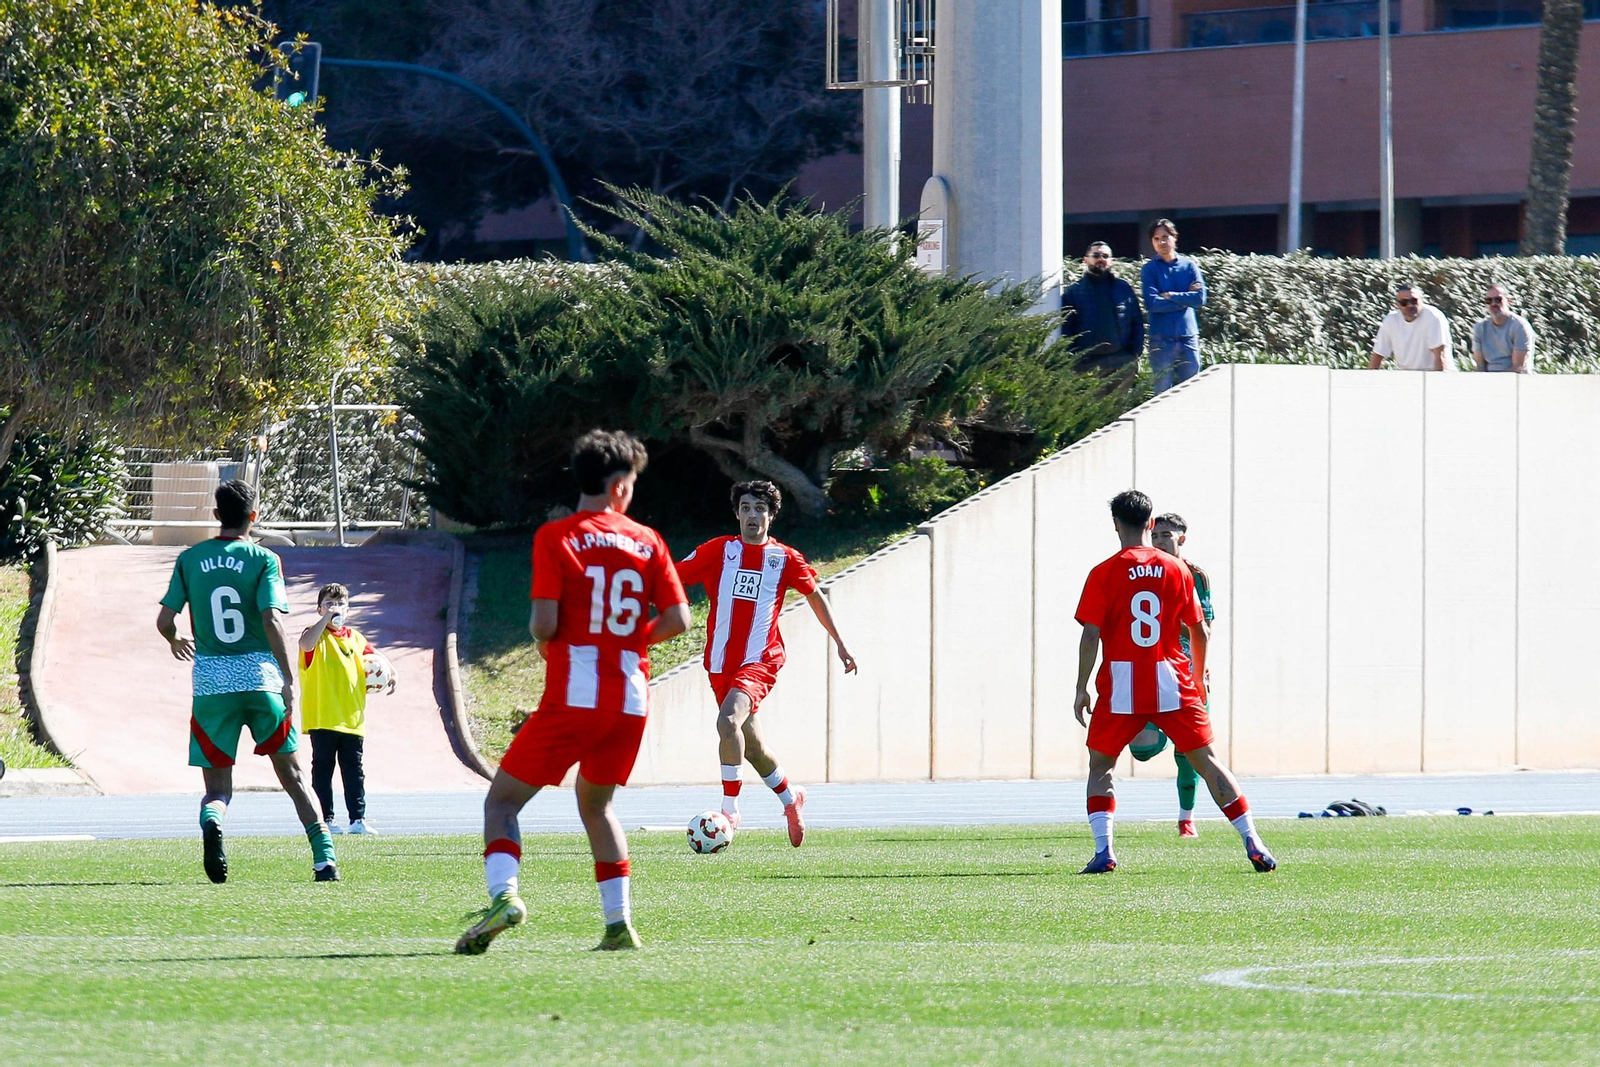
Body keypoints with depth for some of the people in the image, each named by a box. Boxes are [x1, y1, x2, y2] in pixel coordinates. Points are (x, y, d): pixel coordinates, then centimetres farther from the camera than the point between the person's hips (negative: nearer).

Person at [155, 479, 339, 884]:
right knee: (291, 773, 12)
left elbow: (164, 620, 4)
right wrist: (289, 679, -10)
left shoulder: (190, 559, 6)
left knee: (217, 785, 5)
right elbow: (271, 619, -13)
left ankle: (211, 822, -30)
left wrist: (175, 642, 27)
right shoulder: (264, 560, -2)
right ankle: (324, 857, 7)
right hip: (259, 676, -1)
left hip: (210, 682, 1)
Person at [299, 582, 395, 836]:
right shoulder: (317, 635, -3)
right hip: (322, 717, -5)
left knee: (353, 769, 6)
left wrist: (388, 674, 4)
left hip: (352, 717, 5)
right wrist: (326, 619, -31)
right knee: (323, 769, 0)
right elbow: (306, 645, -27)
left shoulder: (355, 638, 13)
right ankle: (326, 819, 4)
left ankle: (358, 819, 8)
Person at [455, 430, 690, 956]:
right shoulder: (647, 541, 7)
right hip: (631, 699, 4)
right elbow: (678, 619, 3)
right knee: (595, 804, 24)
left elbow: (544, 624, -11)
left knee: (502, 799, 4)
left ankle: (503, 893, -22)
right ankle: (619, 923, 15)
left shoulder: (555, 537, -4)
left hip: (573, 696, -4)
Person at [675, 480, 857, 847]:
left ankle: (729, 810, -21)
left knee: (728, 721, -28)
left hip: (760, 661, -4)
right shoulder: (719, 551, 3)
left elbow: (815, 595, 16)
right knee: (748, 741, 15)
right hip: (721, 664, 4)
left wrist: (840, 644, 19)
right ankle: (790, 798, 41)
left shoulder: (785, 558, 2)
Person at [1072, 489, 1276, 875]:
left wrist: (1082, 688, 0)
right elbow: (1199, 632, 10)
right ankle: (1253, 844, 1)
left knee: (1100, 764, 13)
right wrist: (1198, 677, 24)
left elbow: (1091, 636, -7)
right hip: (1172, 684, 2)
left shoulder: (1104, 574, -2)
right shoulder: (1177, 571, 6)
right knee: (1205, 760, 6)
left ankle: (1103, 851, -1)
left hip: (1122, 686, -2)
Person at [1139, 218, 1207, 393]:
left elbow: (1200, 298, -5)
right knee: (1163, 393, 0)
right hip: (1161, 340, -2)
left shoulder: (1189, 265, 7)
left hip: (1188, 338, 2)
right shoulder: (1149, 269, 2)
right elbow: (1151, 303, -11)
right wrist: (1184, 300, -7)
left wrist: (1170, 296, -8)